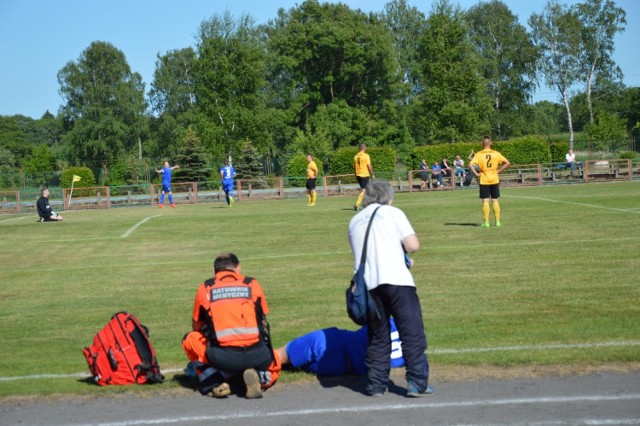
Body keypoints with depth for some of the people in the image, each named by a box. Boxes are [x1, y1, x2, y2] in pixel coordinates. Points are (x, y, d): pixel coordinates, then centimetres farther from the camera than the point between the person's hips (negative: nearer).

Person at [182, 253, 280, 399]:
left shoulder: (204, 288, 16)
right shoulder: (252, 284, 17)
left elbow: (197, 327, 28)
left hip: (222, 357, -1)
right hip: (257, 356, 1)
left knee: (190, 339, 26)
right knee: (273, 365, 35)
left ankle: (216, 383, 7)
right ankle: (258, 377, -1)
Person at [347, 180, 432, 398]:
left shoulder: (355, 221, 20)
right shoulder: (392, 213, 5)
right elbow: (413, 245, -5)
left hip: (368, 285, 5)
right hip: (396, 280, -5)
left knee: (377, 337, 14)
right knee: (413, 334, 1)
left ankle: (375, 384, 14)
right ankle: (417, 383, -2)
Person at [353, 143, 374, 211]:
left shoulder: (356, 156, 7)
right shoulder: (366, 155, -11)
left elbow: (354, 167, 12)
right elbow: (369, 166, -13)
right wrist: (372, 175, -4)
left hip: (358, 175, 7)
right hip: (365, 175, -7)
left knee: (363, 189, 18)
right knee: (363, 190, -5)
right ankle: (357, 204, -15)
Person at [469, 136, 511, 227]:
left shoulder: (479, 154, -6)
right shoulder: (496, 153, 0)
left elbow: (470, 165, -18)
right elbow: (507, 163, -3)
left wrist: (476, 174, -9)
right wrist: (498, 171, 1)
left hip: (484, 181, -2)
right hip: (494, 180, 2)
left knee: (485, 201, 1)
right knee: (495, 200, 9)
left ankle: (486, 222, 0)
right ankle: (497, 221, 9)